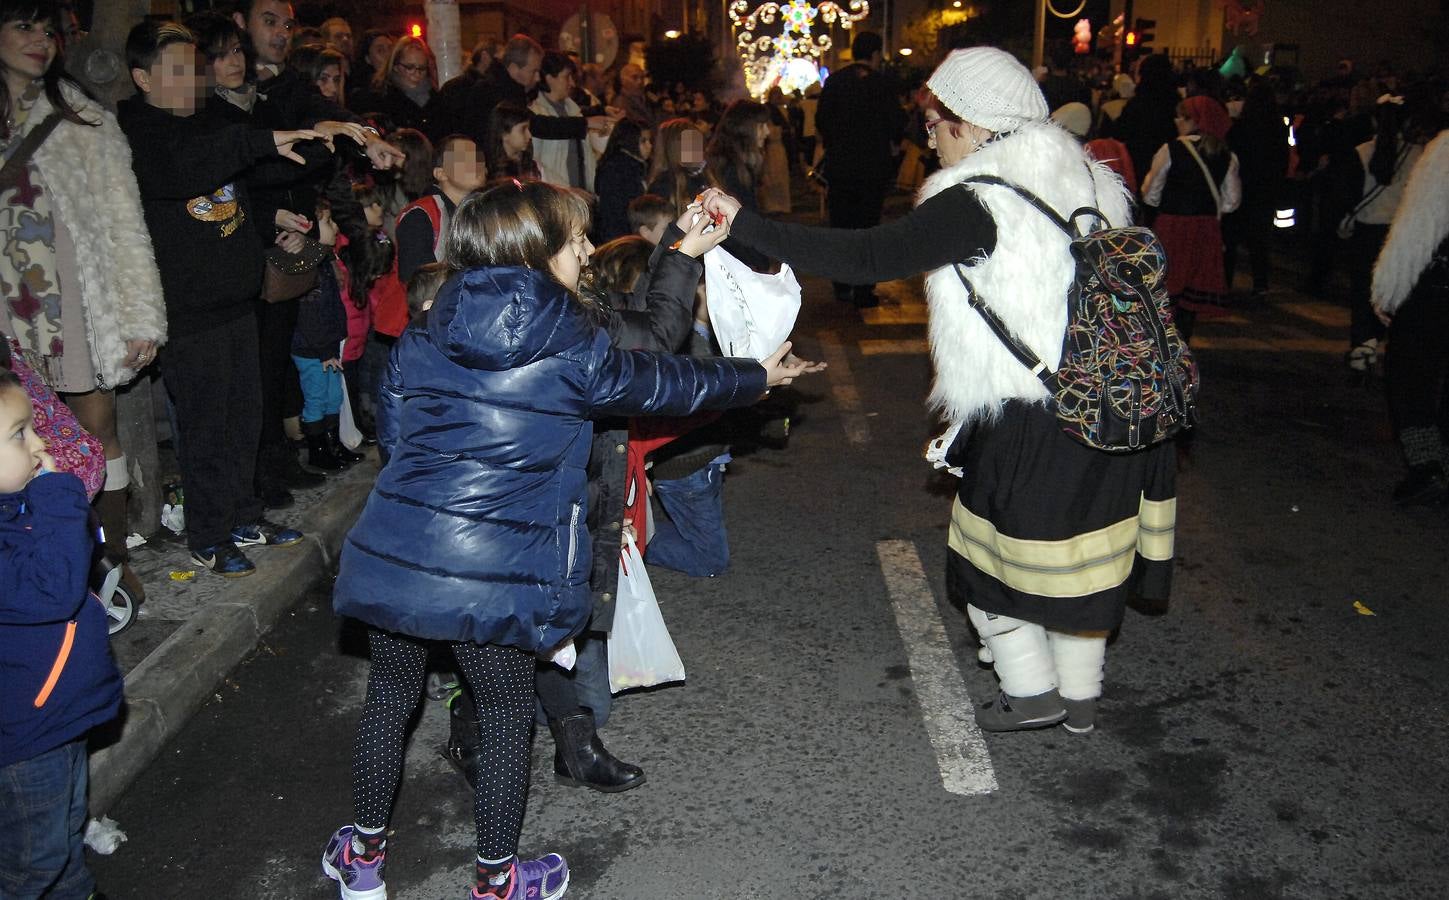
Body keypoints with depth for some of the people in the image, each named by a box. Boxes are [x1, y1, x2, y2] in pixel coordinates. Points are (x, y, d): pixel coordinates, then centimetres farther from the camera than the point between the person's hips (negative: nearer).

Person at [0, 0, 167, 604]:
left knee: (98, 427, 3)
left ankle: (116, 559, 16)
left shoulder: (81, 120, 5)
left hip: (78, 301, -1)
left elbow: (122, 220, 1)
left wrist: (141, 315, -4)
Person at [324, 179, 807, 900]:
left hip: (392, 555, 5)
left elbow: (391, 430, 15)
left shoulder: (425, 334, 6)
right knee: (506, 712, 16)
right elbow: (658, 383, 7)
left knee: (390, 694, 23)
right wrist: (755, 376, 22)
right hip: (494, 573, -4)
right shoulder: (572, 347, -6)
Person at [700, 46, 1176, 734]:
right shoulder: (1083, 179, 9)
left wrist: (743, 224, -18)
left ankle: (1031, 691, 25)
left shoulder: (979, 203, -16)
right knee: (1082, 550, 19)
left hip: (1033, 420, -8)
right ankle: (1080, 697, 33)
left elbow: (864, 257, -22)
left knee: (992, 550, 12)